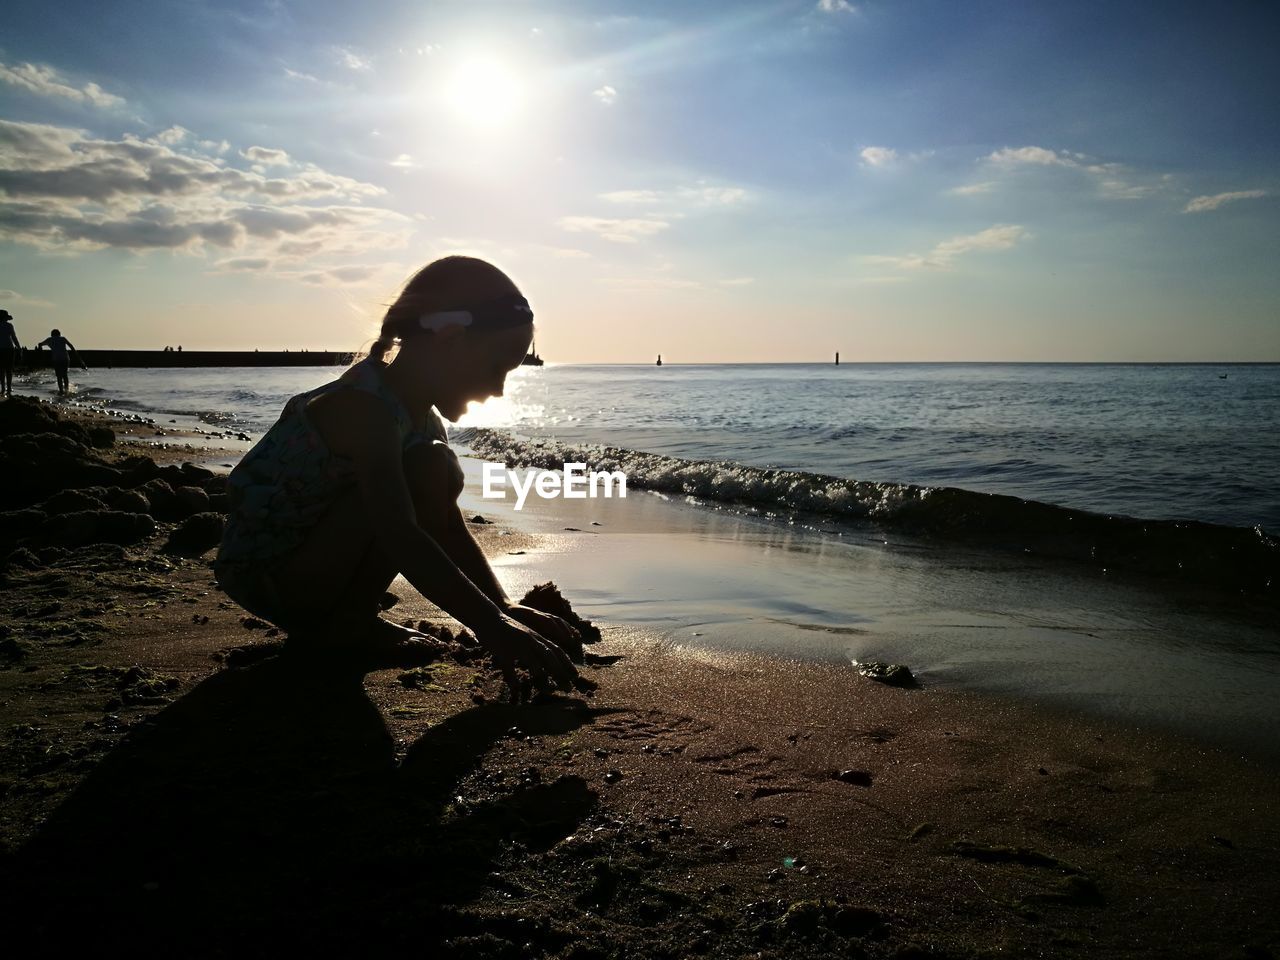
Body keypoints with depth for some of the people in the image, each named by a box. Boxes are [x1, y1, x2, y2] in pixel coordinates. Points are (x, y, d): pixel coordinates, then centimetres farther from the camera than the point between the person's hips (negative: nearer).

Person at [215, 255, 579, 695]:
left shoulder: (425, 419, 4)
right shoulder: (363, 407, -27)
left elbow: (450, 530, 8)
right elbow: (400, 537, -40)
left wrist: (504, 607, -4)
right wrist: (490, 625, -45)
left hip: (307, 569, 10)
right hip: (261, 572, -10)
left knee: (443, 477, 10)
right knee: (424, 469, -24)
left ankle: (349, 620, 9)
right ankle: (344, 628, -11)